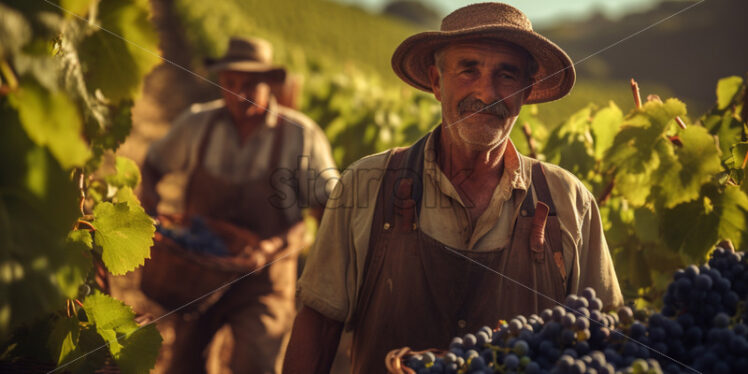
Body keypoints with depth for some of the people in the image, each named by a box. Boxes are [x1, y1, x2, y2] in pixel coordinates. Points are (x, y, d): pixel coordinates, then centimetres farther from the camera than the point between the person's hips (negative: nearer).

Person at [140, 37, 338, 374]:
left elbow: (326, 207, -6)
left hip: (263, 276, -3)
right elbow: (155, 162, 17)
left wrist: (276, 246, -19)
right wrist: (149, 194, -2)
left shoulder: (301, 135, -9)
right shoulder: (197, 123, -1)